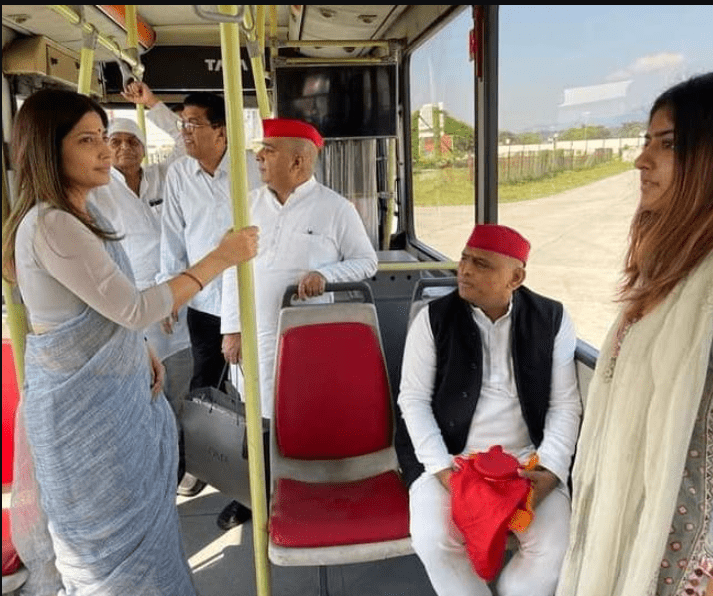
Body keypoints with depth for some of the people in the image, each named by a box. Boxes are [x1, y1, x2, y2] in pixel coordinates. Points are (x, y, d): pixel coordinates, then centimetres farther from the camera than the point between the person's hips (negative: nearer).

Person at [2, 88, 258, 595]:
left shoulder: (84, 213, 7)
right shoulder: (51, 226, -24)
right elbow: (133, 308, -26)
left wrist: (140, 353, 6)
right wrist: (220, 258, -21)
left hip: (111, 394, 9)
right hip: (84, 408, -9)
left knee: (129, 521, 22)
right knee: (108, 534, 8)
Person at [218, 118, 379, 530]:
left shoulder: (336, 208, -7)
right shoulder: (252, 203, 5)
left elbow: (366, 261, -1)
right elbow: (234, 267, 8)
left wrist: (325, 274, -19)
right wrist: (232, 327, 4)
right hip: (255, 334, 4)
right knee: (257, 417, 14)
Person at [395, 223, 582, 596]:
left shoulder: (552, 320, -2)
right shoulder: (433, 318, -5)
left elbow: (565, 404, 0)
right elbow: (413, 399, -4)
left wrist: (550, 471, -13)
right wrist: (442, 469, -15)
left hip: (526, 457, 1)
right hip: (449, 455, -1)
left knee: (556, 546, -19)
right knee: (433, 541, -24)